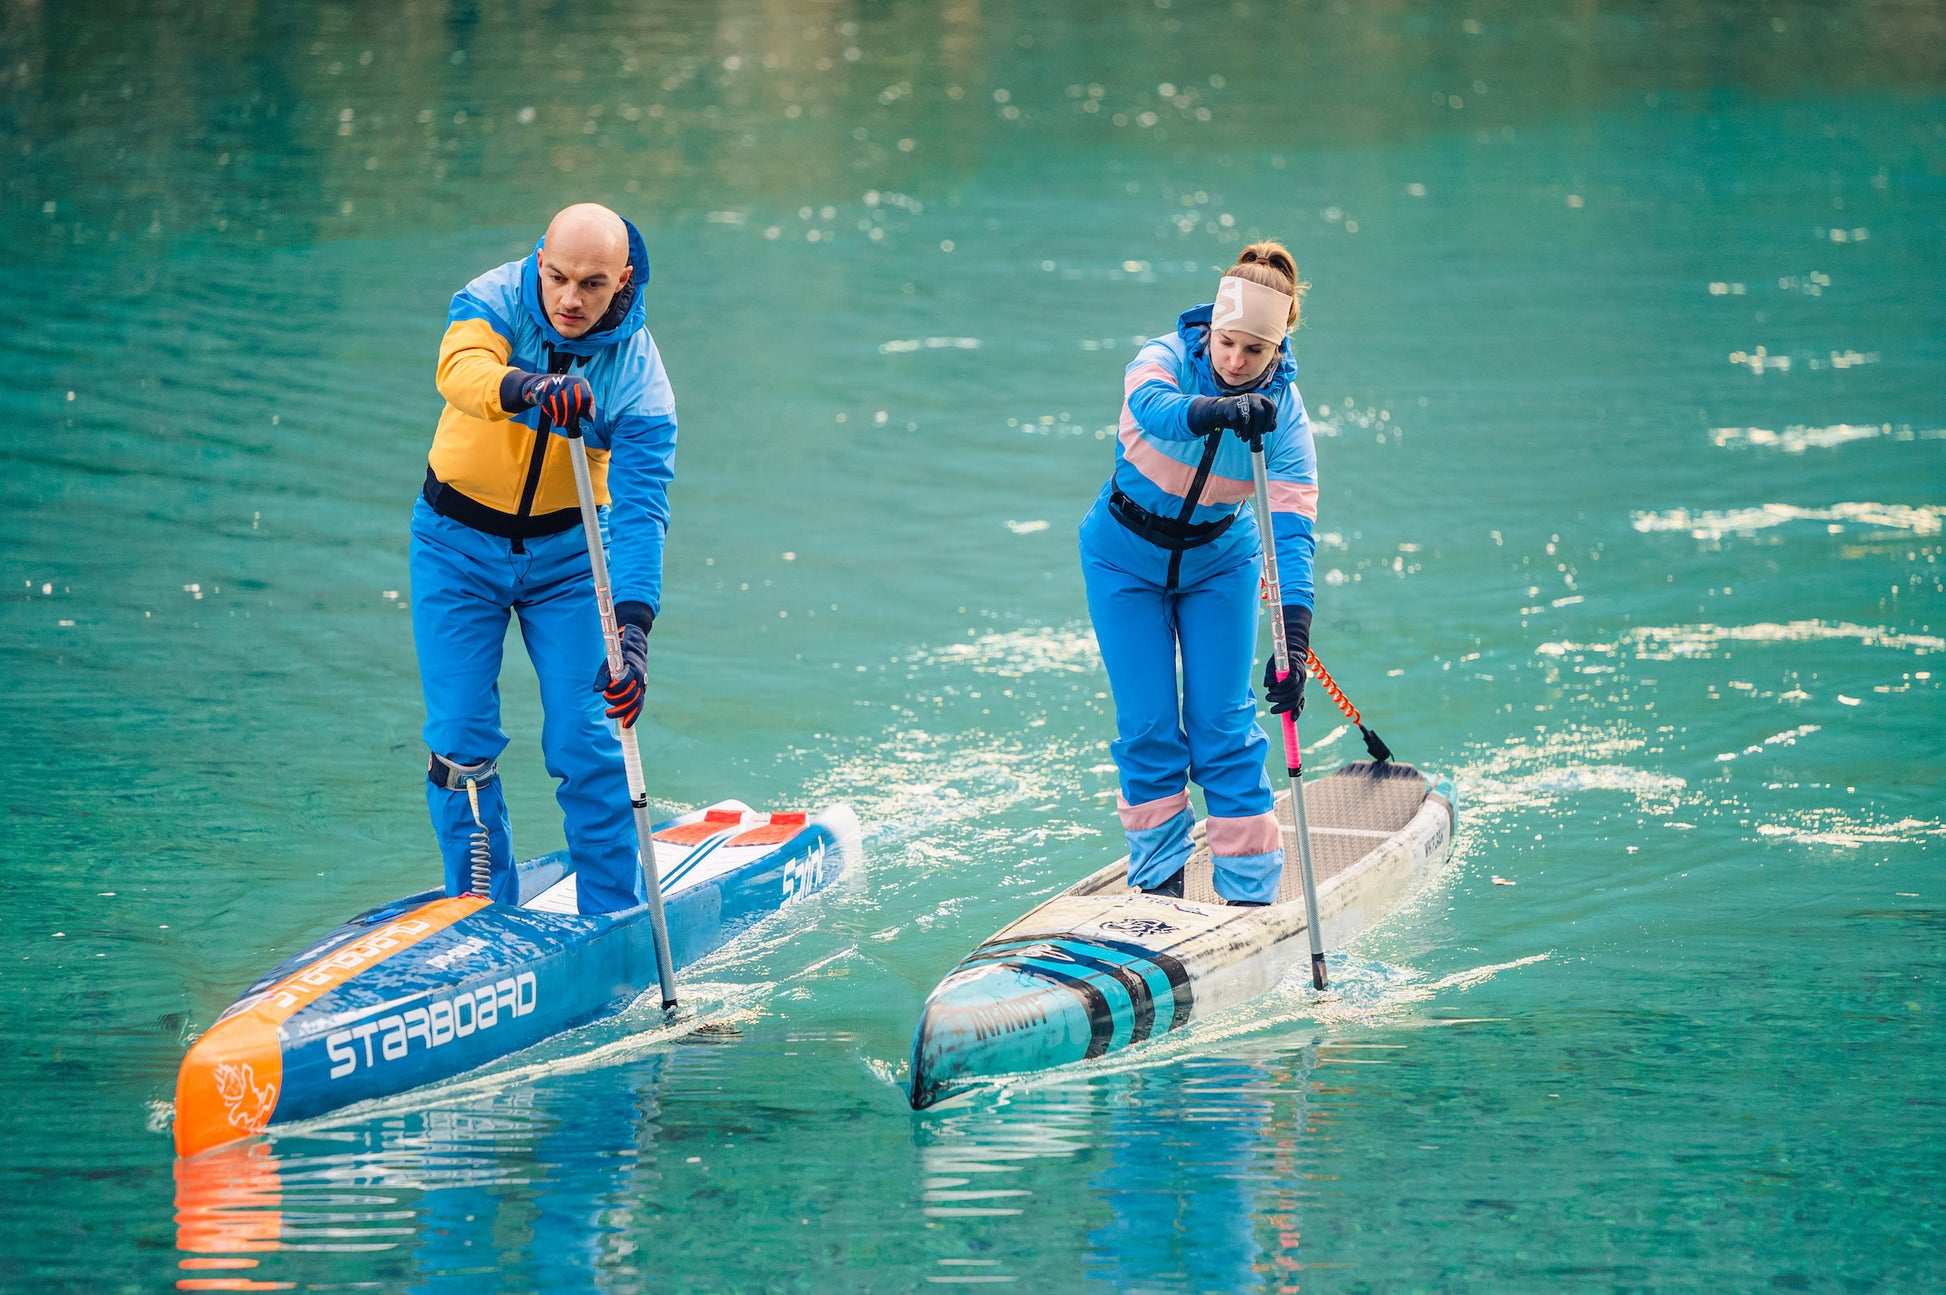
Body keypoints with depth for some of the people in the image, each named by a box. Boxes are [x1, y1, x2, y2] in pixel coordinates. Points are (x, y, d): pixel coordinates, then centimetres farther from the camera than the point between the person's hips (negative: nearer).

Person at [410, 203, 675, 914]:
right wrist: (523, 388, -65)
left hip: (566, 550, 0)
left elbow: (641, 511, -26)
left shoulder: (638, 376, -18)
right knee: (461, 744, -3)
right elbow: (459, 367, -42)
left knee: (587, 745, -7)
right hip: (459, 543, 0)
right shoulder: (493, 301, -19)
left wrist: (632, 627, -40)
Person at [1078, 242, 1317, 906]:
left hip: (1217, 563, 1)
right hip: (1126, 558, -1)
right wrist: (1219, 411, -71)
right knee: (1148, 728, -3)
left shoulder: (1284, 411, -20)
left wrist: (1294, 642, -40)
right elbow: (1153, 406, -50)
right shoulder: (1166, 359, -24)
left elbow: (1294, 530, -28)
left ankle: (1250, 894, 1)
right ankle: (1160, 877, 13)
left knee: (1223, 729, -4)